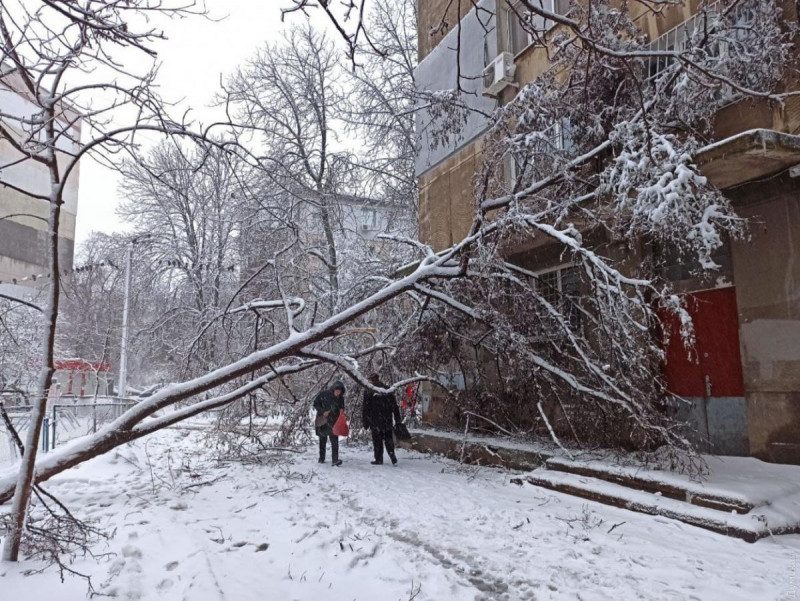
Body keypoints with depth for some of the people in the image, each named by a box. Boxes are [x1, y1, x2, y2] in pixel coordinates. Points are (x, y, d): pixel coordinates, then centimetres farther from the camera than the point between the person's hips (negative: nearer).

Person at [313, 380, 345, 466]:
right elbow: (315, 404, -6)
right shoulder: (324, 394, -11)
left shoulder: (340, 398, -1)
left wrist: (342, 410, -10)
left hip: (333, 422, 1)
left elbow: (342, 407, 13)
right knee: (323, 440, 13)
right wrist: (323, 411, -17)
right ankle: (321, 458, 27)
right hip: (322, 420, -1)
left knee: (334, 440, -13)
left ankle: (335, 460, -18)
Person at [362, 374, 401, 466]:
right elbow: (394, 406, 6)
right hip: (387, 420, 3)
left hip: (375, 421, -3)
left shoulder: (368, 391, -3)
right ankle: (393, 459, 1)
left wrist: (366, 423, 1)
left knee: (377, 440, 6)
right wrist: (397, 419, 9)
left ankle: (379, 459, 9)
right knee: (388, 439, 10)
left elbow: (365, 408, -4)